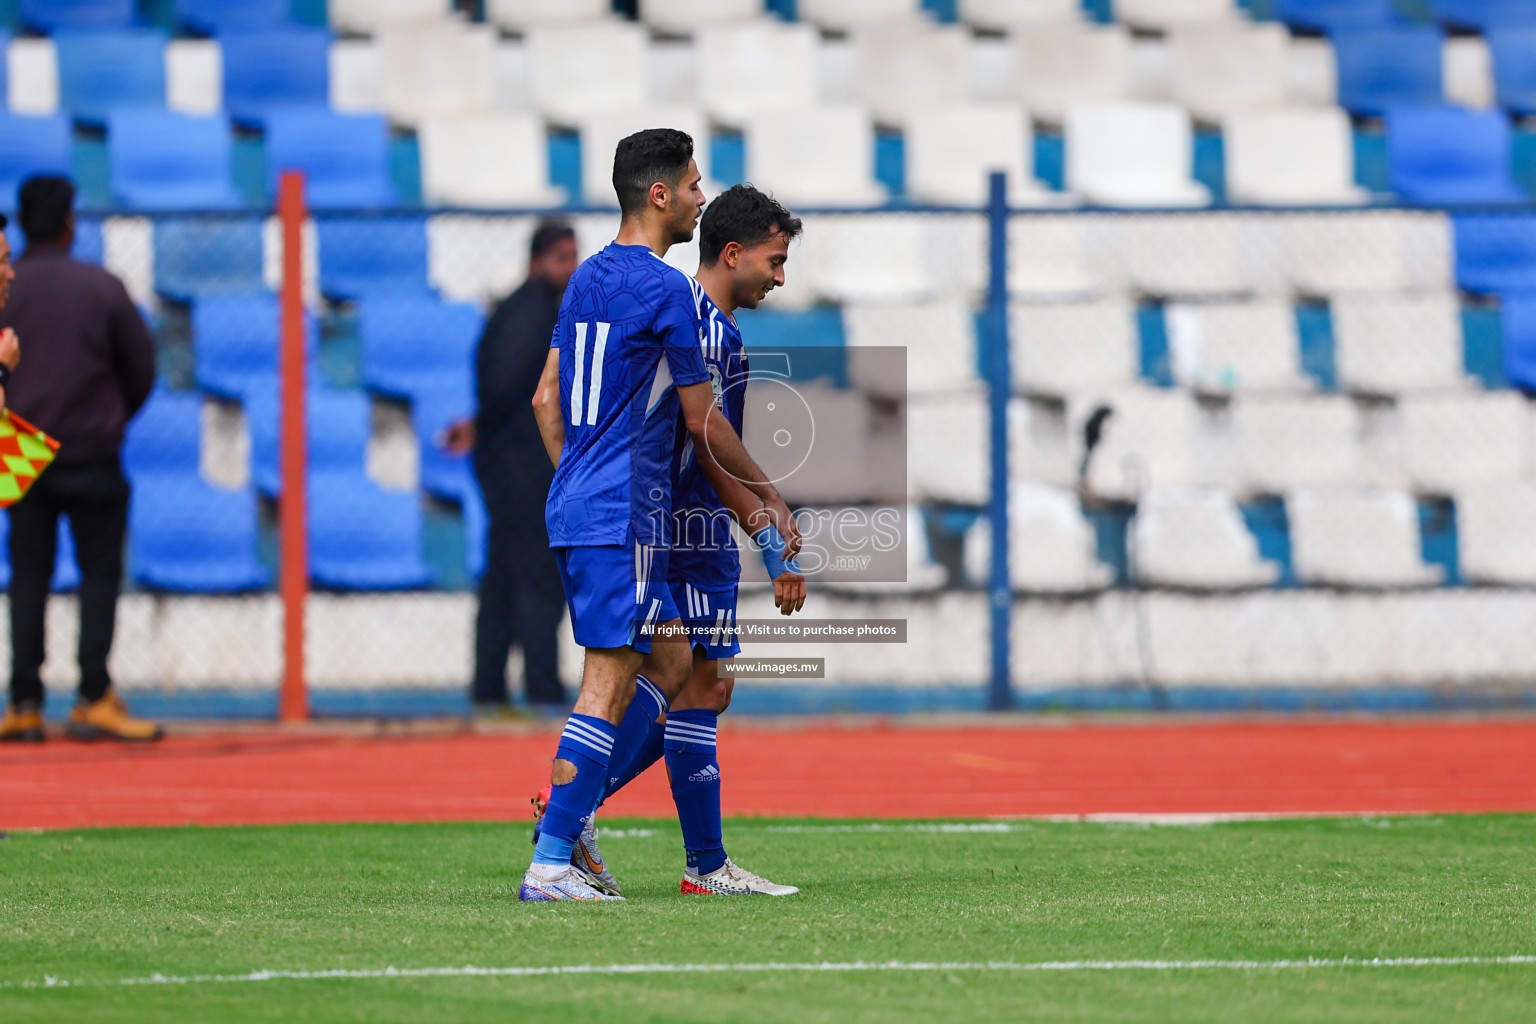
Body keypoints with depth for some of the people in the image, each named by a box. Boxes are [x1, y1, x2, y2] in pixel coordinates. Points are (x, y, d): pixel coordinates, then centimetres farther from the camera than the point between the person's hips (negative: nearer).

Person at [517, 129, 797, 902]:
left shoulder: (587, 278, 14)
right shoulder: (666, 289, -11)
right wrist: (770, 496, 6)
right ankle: (550, 861, -12)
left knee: (669, 663, 15)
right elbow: (701, 420, -6)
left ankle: (572, 808, 8)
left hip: (575, 503, 9)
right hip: (621, 515, -9)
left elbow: (546, 397, 18)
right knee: (609, 685, -9)